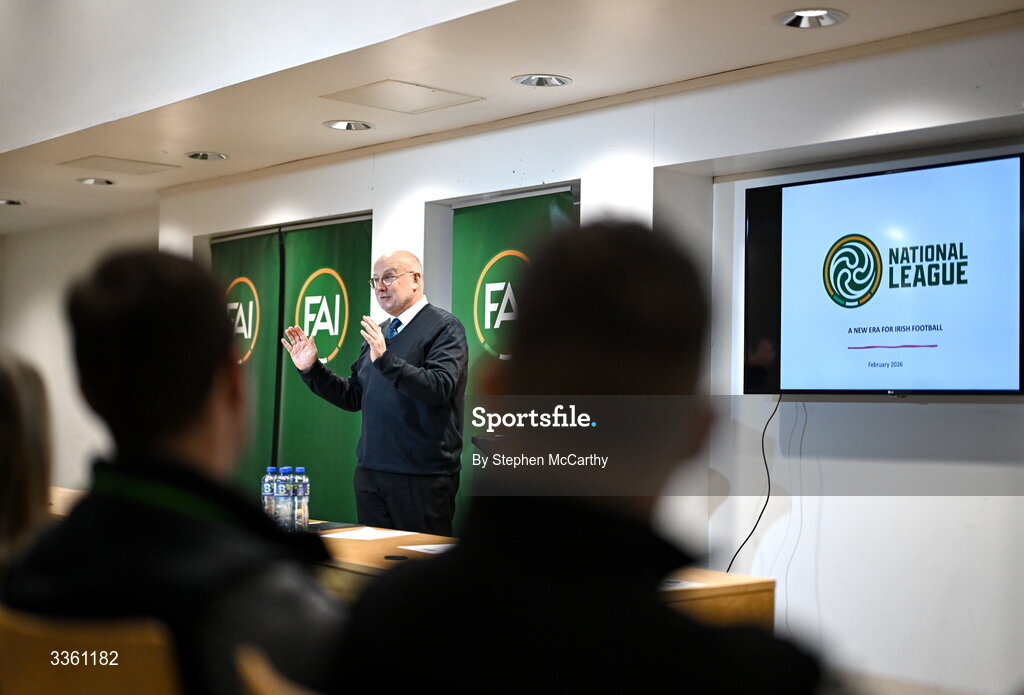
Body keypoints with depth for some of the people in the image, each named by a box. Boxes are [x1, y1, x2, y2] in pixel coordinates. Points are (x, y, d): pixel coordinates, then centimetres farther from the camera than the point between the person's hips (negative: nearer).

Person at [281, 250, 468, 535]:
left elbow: (439, 388, -22)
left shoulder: (444, 327, -6)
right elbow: (353, 397, 18)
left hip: (421, 477, -7)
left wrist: (386, 360, -30)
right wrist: (311, 369, 7)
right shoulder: (379, 333, 16)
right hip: (370, 473, 7)